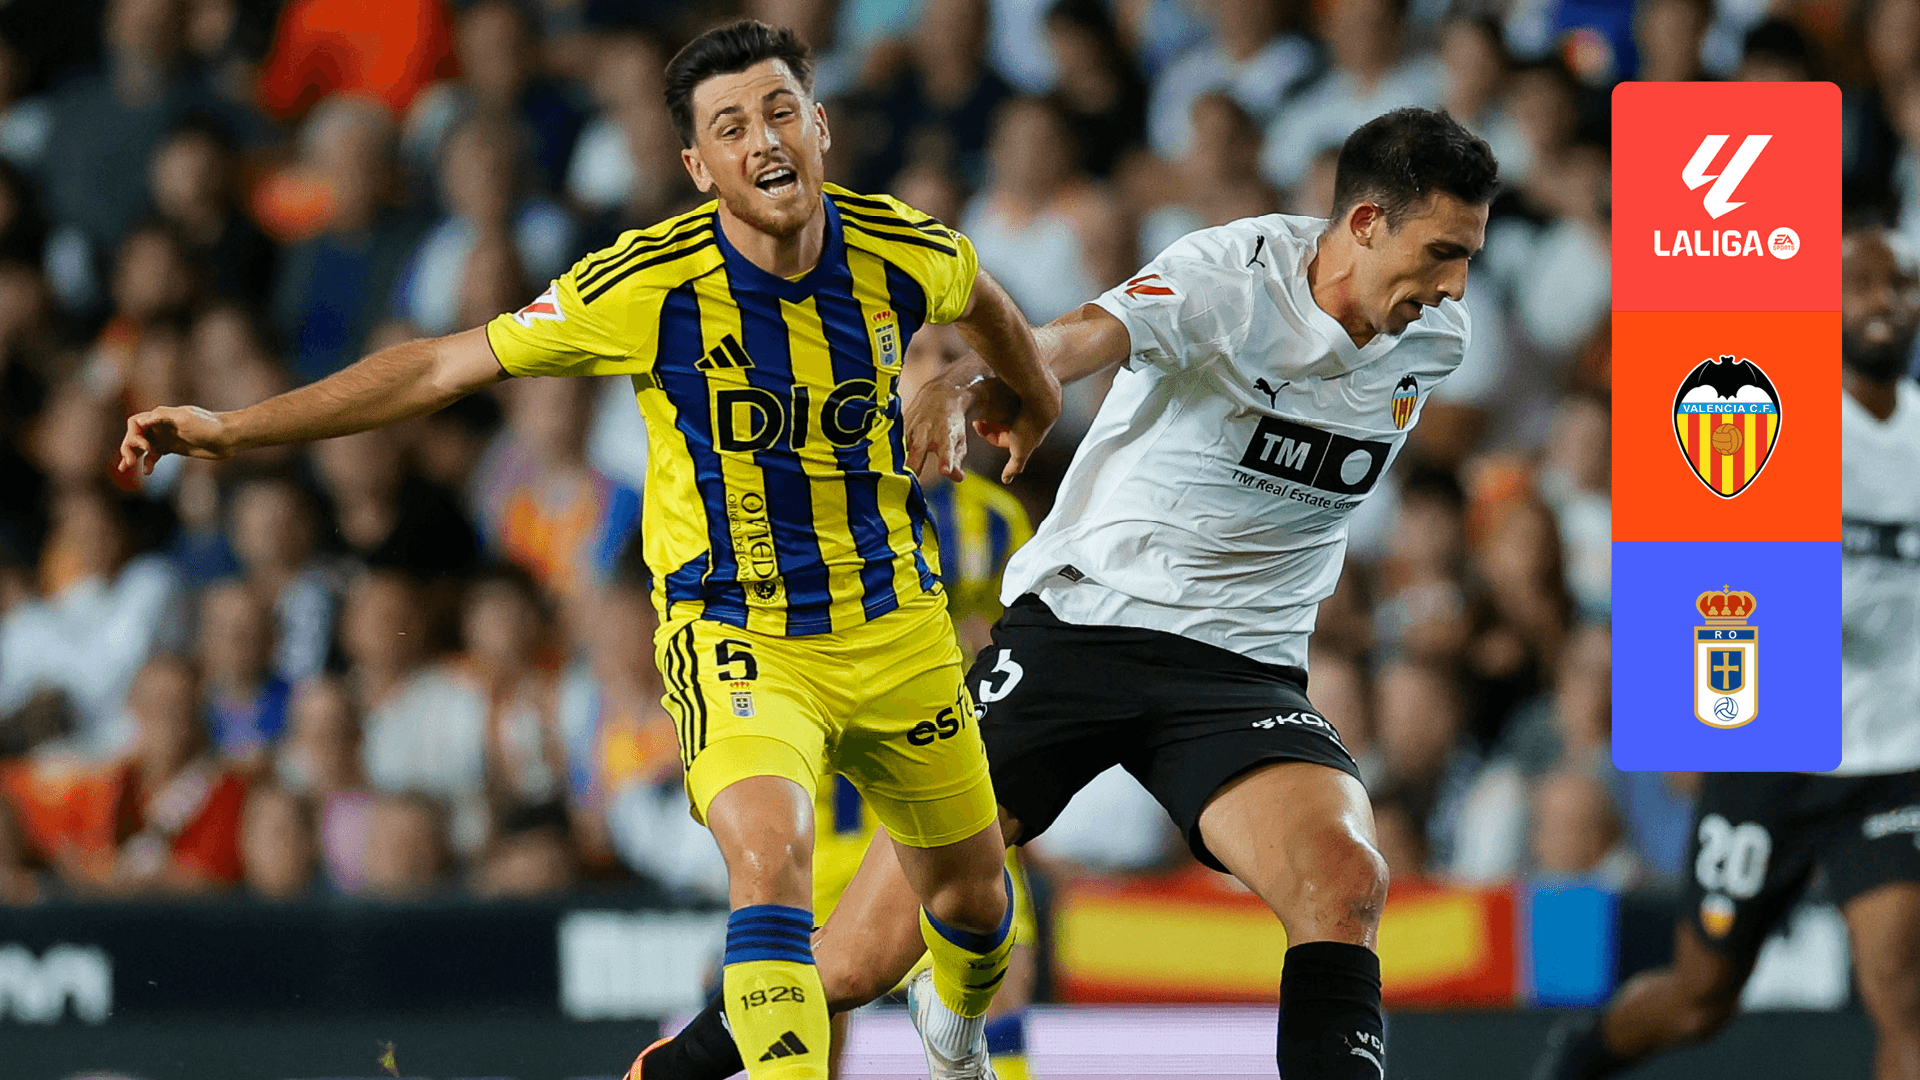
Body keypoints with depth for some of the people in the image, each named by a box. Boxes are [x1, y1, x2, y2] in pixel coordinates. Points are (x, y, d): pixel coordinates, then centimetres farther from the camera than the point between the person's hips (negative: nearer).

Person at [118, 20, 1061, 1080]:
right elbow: (444, 365, -12)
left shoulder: (906, 254, -11)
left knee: (968, 895, 18)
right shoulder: (645, 285, -19)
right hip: (735, 637, -4)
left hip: (896, 627, 4)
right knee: (770, 856, -31)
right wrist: (231, 427, -14)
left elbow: (981, 299, 16)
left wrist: (1036, 401, 36)